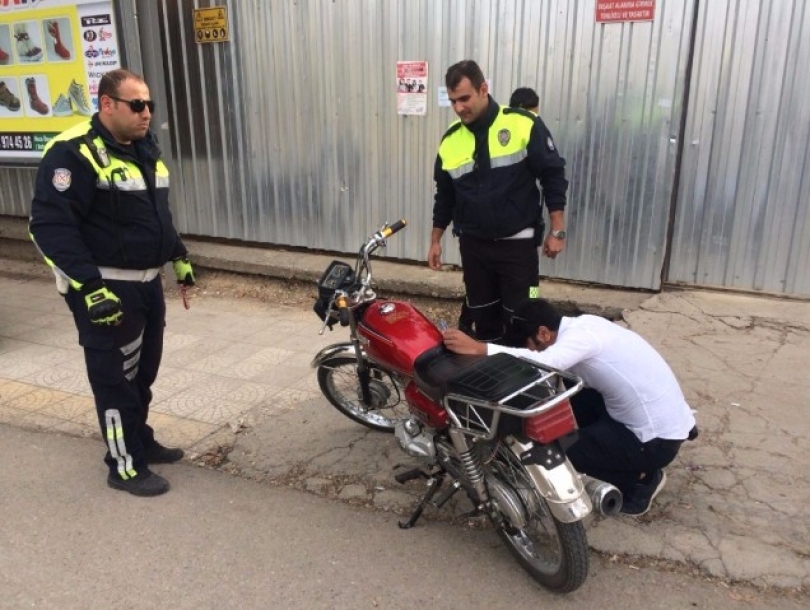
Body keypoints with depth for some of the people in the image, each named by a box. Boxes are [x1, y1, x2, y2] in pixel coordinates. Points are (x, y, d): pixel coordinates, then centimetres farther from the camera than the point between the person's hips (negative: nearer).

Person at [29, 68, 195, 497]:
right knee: (117, 377, 2)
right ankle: (126, 466, 15)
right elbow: (50, 225, -22)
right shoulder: (73, 153, -18)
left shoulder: (144, 149, 11)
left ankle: (141, 440, 36)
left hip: (146, 281, 9)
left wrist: (179, 256, 19)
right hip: (105, 289, -8)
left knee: (144, 369, 18)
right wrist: (89, 287, -27)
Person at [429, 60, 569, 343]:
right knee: (482, 316, 13)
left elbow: (553, 177, -6)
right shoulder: (450, 141, 2)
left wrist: (557, 231, -8)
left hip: (517, 243, -3)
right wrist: (435, 241, 15)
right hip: (473, 245, 4)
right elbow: (445, 196, 13)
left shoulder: (524, 125, -11)